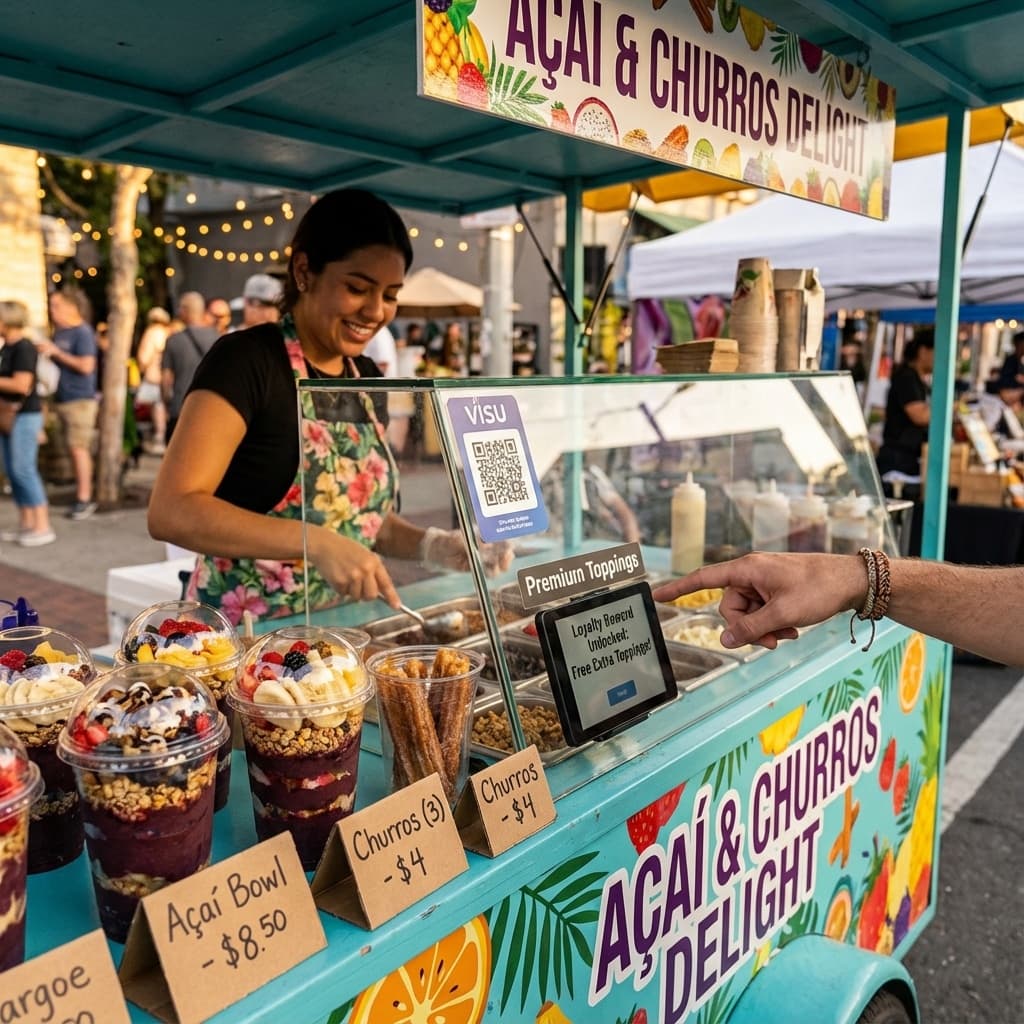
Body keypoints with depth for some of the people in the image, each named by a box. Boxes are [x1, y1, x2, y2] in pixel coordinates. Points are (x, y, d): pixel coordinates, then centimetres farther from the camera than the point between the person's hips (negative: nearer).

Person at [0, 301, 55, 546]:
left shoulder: (24, 348, -14)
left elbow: (22, 385, -21)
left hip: (25, 415, -9)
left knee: (23, 469, -9)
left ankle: (43, 528, -5)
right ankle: (26, 523, 17)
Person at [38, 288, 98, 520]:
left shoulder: (82, 333, -10)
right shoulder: (58, 333, 15)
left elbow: (86, 366, -19)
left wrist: (56, 352, -16)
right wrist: (45, 352, 5)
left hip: (80, 399, -8)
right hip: (63, 399, 8)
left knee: (79, 448, -8)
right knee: (74, 449, 10)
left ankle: (84, 499, -2)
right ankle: (81, 496, 17)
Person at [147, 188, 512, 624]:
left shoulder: (368, 378, 7)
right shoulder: (244, 360, -12)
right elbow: (171, 510, -21)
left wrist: (432, 545, -3)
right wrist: (315, 543, -30)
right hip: (242, 634, -4)